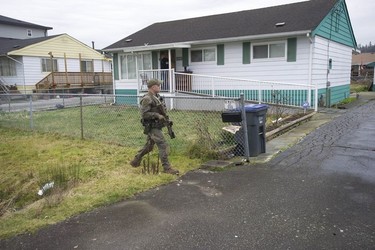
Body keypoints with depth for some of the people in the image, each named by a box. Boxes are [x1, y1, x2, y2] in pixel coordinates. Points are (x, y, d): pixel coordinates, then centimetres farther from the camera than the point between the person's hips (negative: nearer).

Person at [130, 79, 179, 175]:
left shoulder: (157, 97, 12)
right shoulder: (147, 99, -17)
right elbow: (144, 114, -21)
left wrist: (164, 117, 12)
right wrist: (157, 115, -23)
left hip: (157, 126, 10)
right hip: (152, 126, -10)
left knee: (149, 146, 18)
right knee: (162, 145, -10)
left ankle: (135, 161, 32)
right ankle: (167, 168, -5)